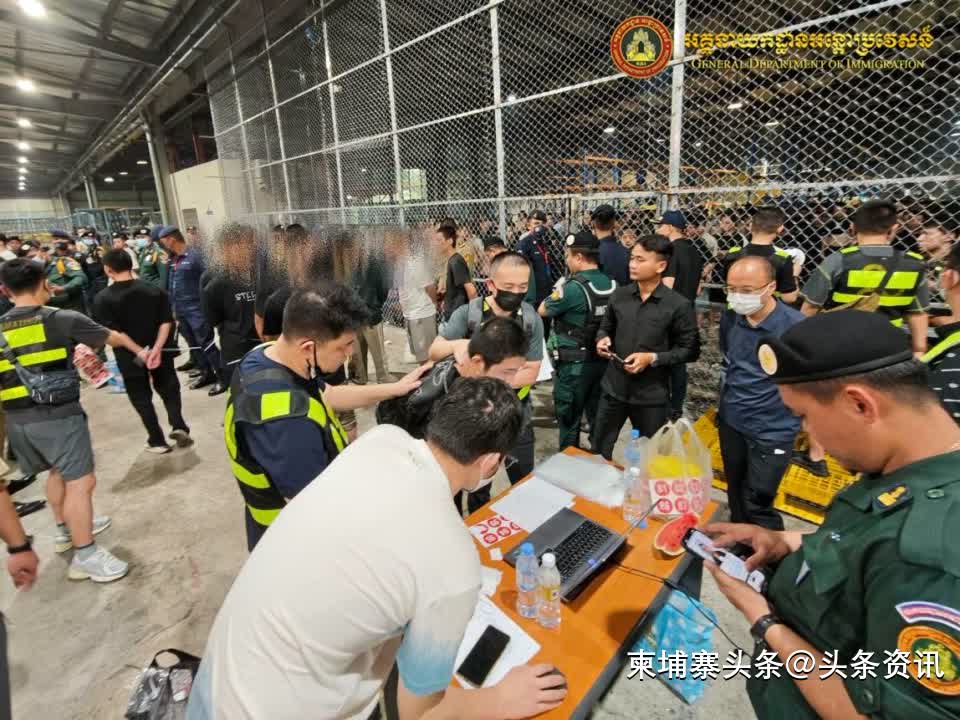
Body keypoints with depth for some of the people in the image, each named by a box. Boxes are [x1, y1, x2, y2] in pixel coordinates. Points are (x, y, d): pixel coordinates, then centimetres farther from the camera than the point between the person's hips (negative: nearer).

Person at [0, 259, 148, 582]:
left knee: (58, 472, 25)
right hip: (58, 415, -7)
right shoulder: (63, 319, -7)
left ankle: (66, 530, 43)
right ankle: (85, 555, 5)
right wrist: (139, 351, 25)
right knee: (80, 482, 0)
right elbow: (113, 337, 7)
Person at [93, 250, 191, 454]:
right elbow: (166, 322, -11)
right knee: (169, 389, 19)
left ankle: (157, 441, 16)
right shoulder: (155, 290, -4)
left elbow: (111, 333, -18)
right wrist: (156, 348, -15)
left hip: (130, 358, -2)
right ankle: (178, 426, 1)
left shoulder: (102, 298, -12)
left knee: (141, 398, 12)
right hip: (160, 352, 2)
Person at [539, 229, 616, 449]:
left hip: (574, 364, -7)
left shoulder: (572, 288, -21)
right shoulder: (611, 284, 1)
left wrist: (558, 290, 5)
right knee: (598, 417, 19)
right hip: (602, 360, 7)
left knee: (569, 420, 9)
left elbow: (542, 311, -7)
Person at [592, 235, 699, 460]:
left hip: (651, 395, -3)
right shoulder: (619, 295, -1)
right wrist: (602, 339, -8)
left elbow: (690, 350, -7)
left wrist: (652, 358, -19)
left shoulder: (678, 305, -12)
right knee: (599, 451, 17)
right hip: (613, 387, 3)